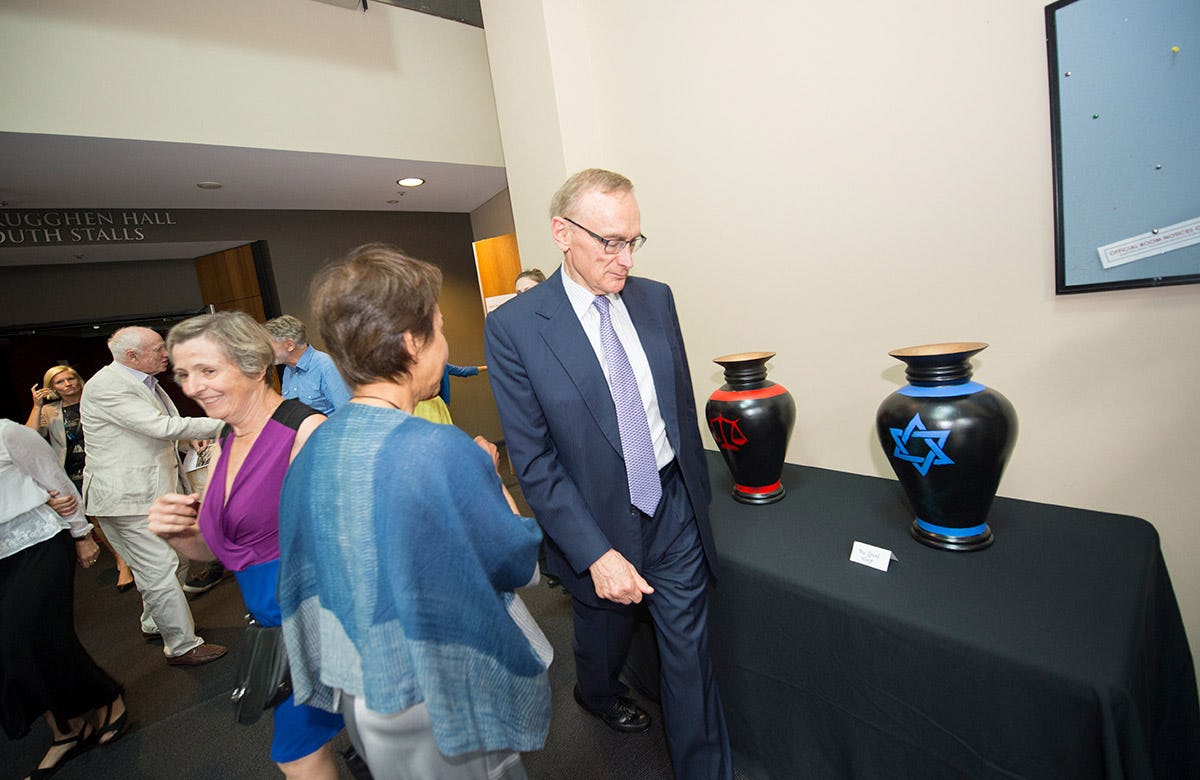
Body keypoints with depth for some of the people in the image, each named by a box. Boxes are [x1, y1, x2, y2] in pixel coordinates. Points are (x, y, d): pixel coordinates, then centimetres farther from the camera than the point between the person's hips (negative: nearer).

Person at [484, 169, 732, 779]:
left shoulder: (656, 299, -1)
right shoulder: (514, 327, -16)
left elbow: (682, 401, 7)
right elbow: (533, 461, -15)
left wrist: (698, 492, 13)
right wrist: (595, 554, -18)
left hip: (675, 511, 3)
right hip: (598, 527, -2)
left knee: (690, 656, 14)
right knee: (604, 635, 27)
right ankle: (597, 695, 63)